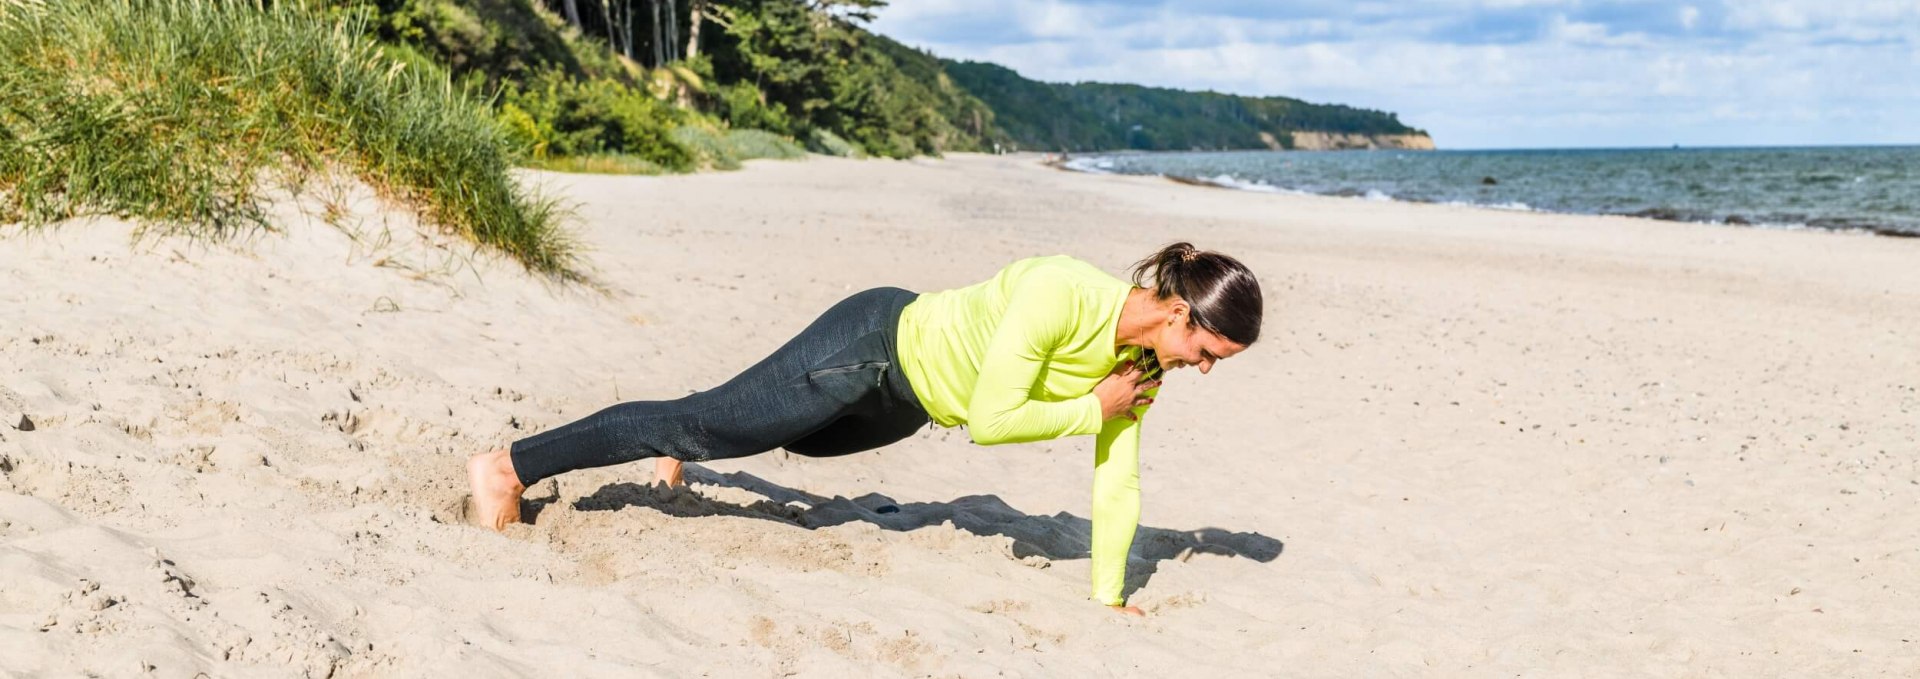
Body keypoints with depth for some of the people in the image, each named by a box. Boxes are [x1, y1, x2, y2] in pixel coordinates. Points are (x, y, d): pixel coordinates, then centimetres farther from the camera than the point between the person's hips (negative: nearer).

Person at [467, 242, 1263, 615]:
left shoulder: (1143, 357, -9)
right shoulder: (1060, 295, -35)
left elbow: (1117, 484, -2)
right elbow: (990, 419, -34)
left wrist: (1107, 597, -2)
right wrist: (1092, 408, -24)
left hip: (899, 402, 8)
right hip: (871, 344, -8)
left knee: (798, 436, 31)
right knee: (706, 423, -1)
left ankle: (683, 450, 60)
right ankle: (509, 466, 11)